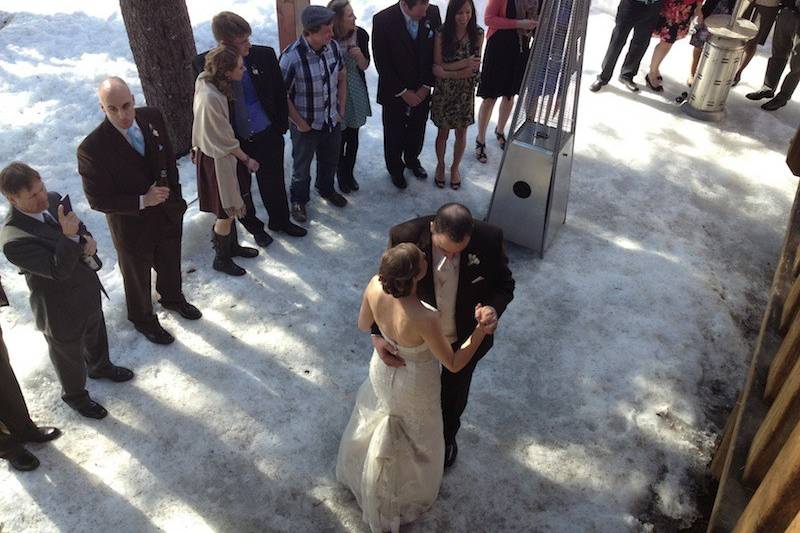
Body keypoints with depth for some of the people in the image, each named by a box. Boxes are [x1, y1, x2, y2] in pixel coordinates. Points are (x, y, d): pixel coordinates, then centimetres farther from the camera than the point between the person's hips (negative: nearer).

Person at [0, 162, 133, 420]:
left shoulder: (54, 200, -13)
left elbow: (79, 227, 4)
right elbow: (59, 270, -33)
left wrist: (87, 239, -17)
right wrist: (69, 237, -45)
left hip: (88, 287, 7)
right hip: (62, 310, -6)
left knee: (96, 333, 33)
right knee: (69, 354, 21)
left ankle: (100, 366, 64)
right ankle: (75, 395, 50)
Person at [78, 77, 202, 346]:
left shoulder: (152, 117, -15)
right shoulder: (91, 149, -29)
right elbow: (98, 200, -21)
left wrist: (174, 197, 4)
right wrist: (142, 202, -29)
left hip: (168, 212, 5)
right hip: (131, 225, -4)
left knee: (170, 263, 29)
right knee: (137, 276, 21)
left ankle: (172, 298, 60)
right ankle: (143, 319, 49)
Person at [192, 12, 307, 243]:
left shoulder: (264, 55, -12)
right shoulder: (204, 64, -14)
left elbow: (279, 92, 0)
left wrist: (281, 125, 0)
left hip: (267, 135, 1)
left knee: (273, 182, 18)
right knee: (240, 189, 17)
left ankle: (280, 221, 44)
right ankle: (254, 227, 42)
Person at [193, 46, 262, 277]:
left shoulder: (207, 81, -6)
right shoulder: (211, 98, -33)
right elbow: (226, 141, -23)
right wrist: (247, 160, -10)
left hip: (220, 153, 9)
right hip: (217, 160, -9)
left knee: (230, 208, 24)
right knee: (227, 213, 8)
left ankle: (232, 246, 44)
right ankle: (221, 259, 28)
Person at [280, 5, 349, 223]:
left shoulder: (333, 46, -12)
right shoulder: (291, 57, -28)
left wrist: (341, 110, 3)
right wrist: (299, 123, -13)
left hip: (332, 121, 5)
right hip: (306, 125, -5)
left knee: (330, 161, 26)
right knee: (301, 167, 18)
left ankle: (326, 189, 55)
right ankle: (298, 200, 44)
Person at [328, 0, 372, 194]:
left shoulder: (360, 34, -13)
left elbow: (365, 66, -2)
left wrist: (359, 55, -21)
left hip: (355, 92, 3)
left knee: (353, 136, 14)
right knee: (339, 136, 8)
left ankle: (349, 172, 37)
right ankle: (340, 174, 32)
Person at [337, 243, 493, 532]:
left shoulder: (375, 286, -27)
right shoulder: (425, 319, -42)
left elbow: (363, 325, -6)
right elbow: (454, 364, -26)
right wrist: (480, 330, -23)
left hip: (381, 370, 5)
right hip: (414, 385, -5)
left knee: (374, 421, 36)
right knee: (415, 439, 27)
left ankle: (357, 474, 65)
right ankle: (408, 494, 57)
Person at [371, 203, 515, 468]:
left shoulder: (490, 239, -31)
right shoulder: (405, 237, -33)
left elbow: (504, 284, -14)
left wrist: (494, 308, -37)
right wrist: (377, 334, -33)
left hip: (465, 335, 1)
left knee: (455, 391, 28)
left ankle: (448, 434, 63)